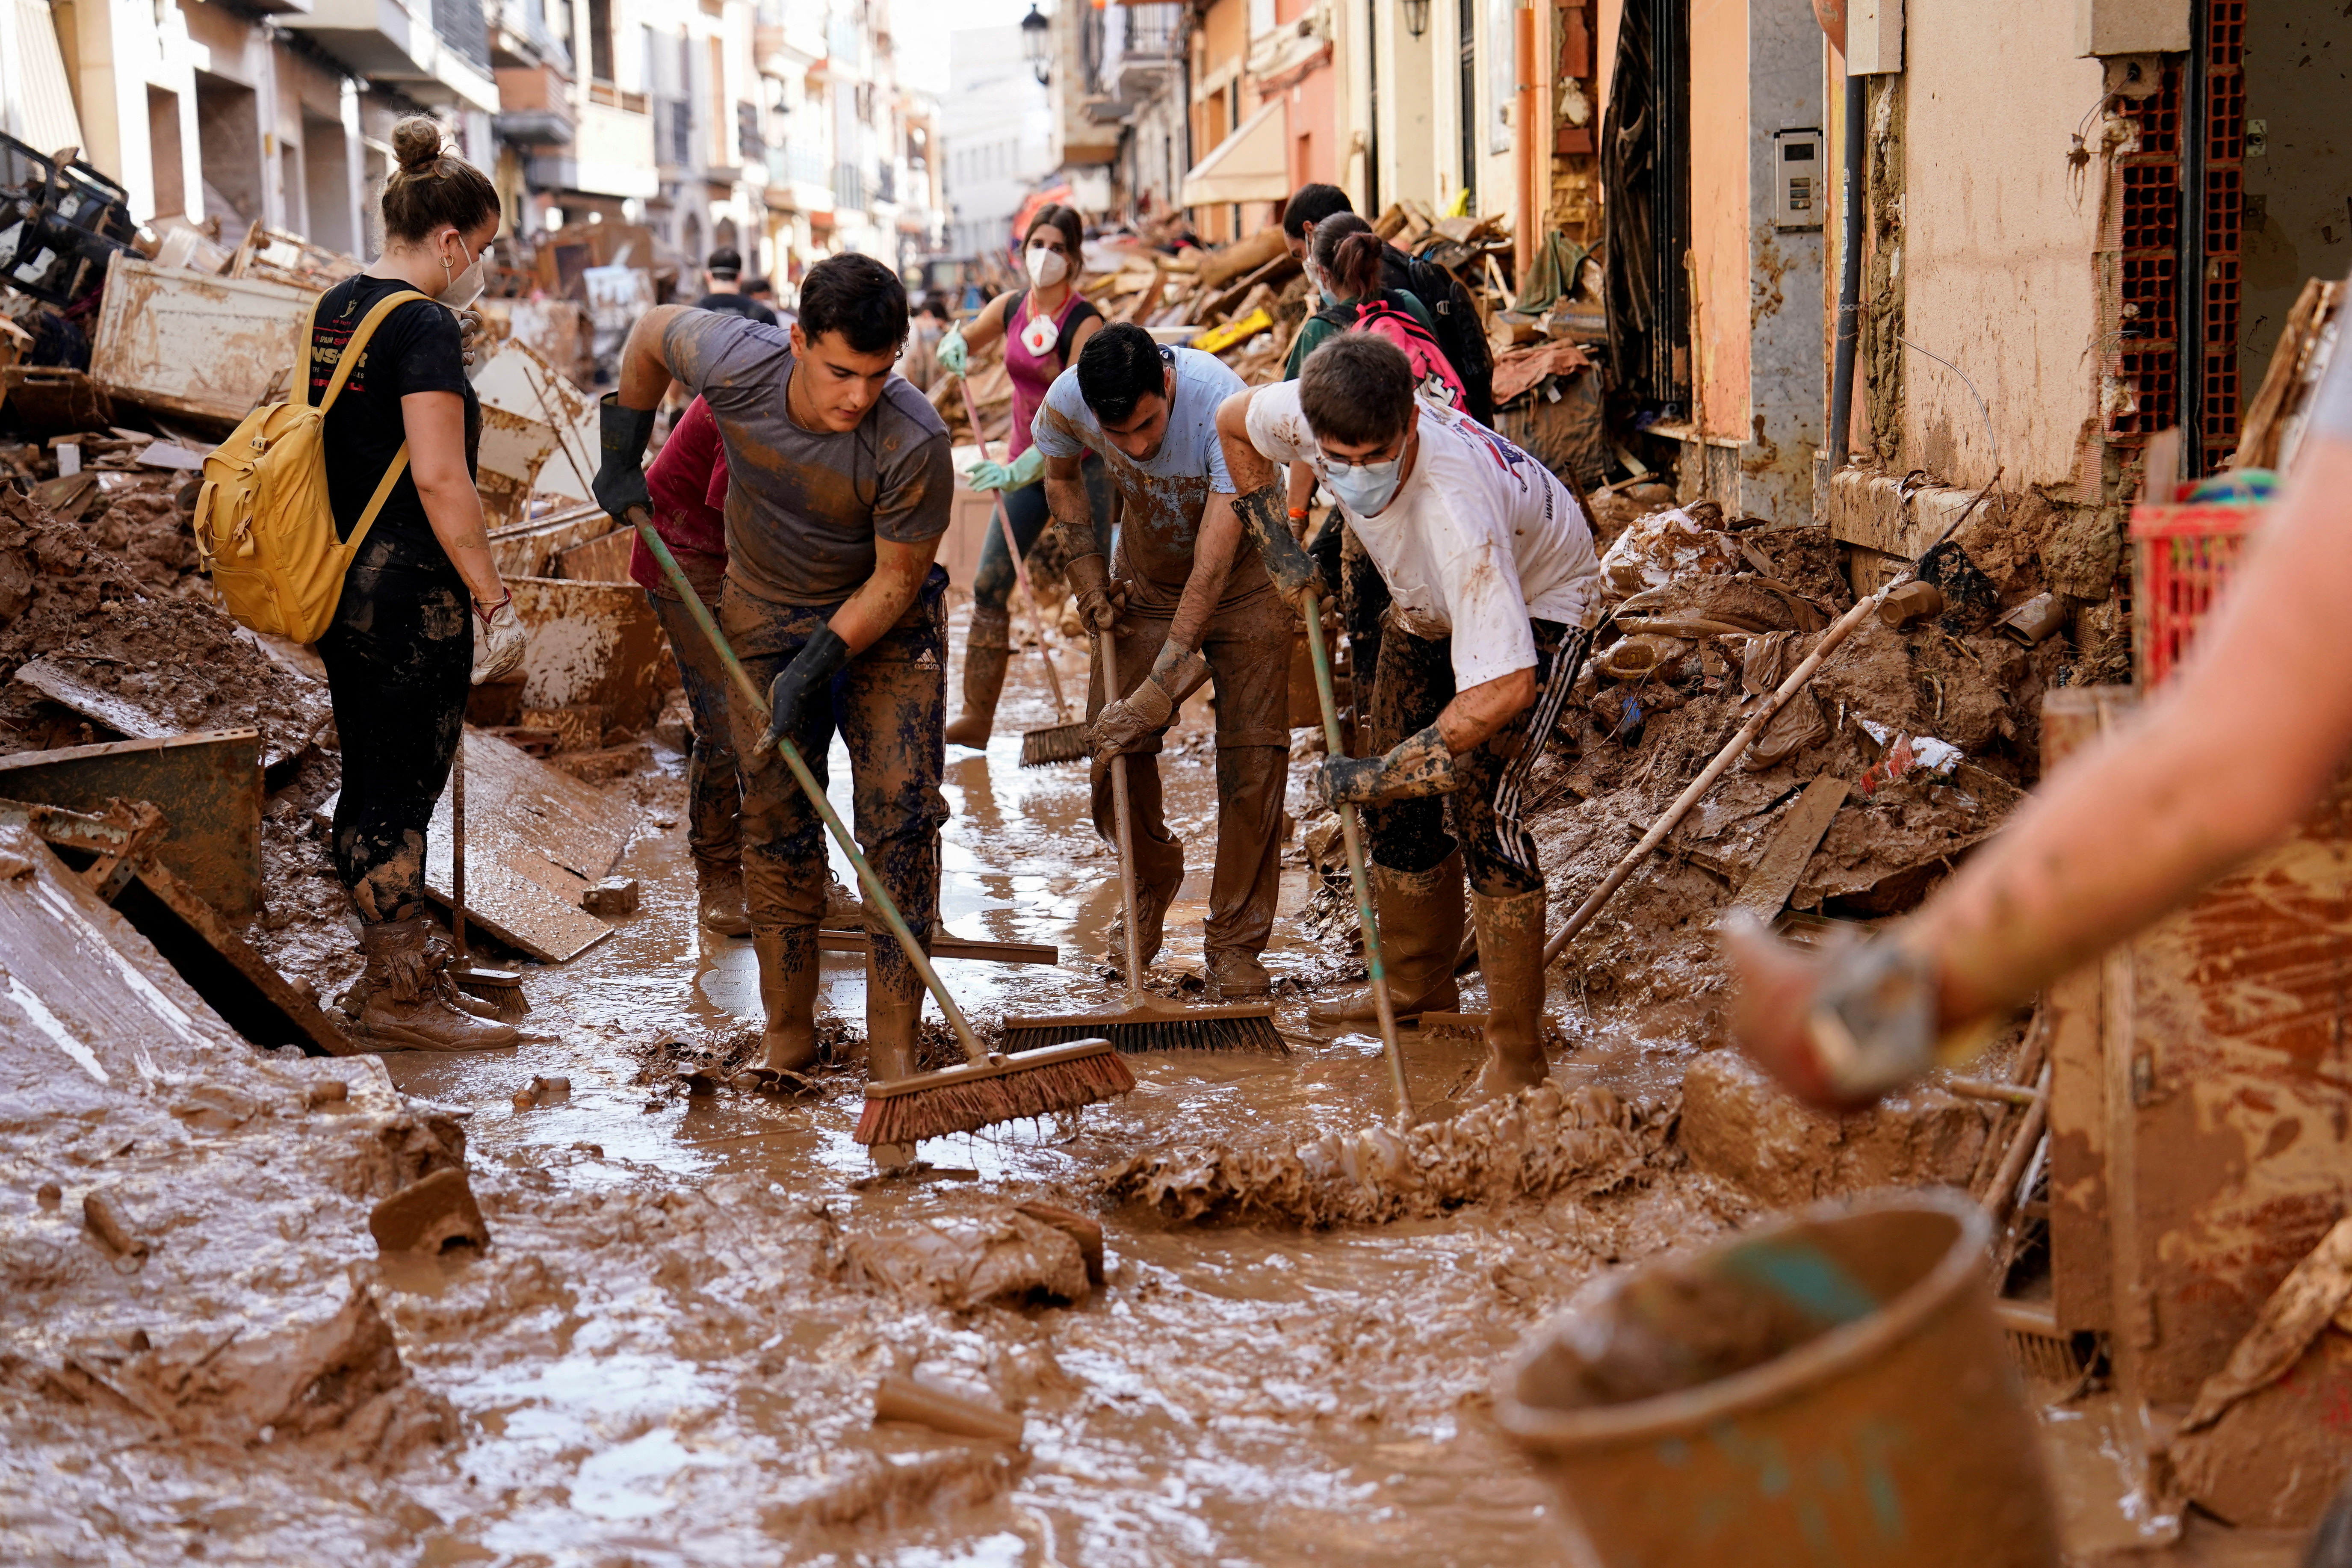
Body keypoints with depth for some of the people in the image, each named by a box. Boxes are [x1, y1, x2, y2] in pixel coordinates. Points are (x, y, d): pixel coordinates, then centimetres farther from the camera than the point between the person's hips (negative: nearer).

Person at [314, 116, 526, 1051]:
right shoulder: (424, 326, -16)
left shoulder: (336, 310, 12)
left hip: (342, 582, 9)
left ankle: (396, 969, 26)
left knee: (370, 786, 15)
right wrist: (492, 596, -15)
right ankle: (399, 995, 6)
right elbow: (438, 478, -22)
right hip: (409, 591, -9)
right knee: (402, 791, -1)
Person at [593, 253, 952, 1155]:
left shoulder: (913, 441, -32)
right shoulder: (734, 363, -25)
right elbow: (652, 332, -1)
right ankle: (787, 1036, 15)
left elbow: (896, 578, -19)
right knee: (775, 820, 3)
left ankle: (892, 1052, -10)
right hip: (766, 614, 2)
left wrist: (817, 666, -24)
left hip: (887, 624, -2)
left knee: (902, 812, -13)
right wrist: (624, 454, 5)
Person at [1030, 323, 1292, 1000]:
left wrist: (1160, 690, -38)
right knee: (1112, 750, -3)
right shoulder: (1066, 403, -23)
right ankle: (1153, 879, 27)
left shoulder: (1221, 403, -37)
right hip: (1147, 578, 3)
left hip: (1244, 579, -3)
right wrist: (1090, 582, -1)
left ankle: (1236, 943, 4)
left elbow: (1212, 569, -37)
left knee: (1252, 758, -9)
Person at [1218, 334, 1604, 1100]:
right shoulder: (1306, 417, -28)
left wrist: (1375, 774, -42)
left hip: (1540, 602, -7)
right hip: (1431, 602, 7)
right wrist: (1277, 546, -6)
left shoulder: (1455, 511, -47)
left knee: (1480, 805, -19)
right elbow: (1234, 421, -2)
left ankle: (1515, 1052, -11)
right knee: (1400, 800, 11)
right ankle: (1417, 984, 33)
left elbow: (1506, 686, -49)